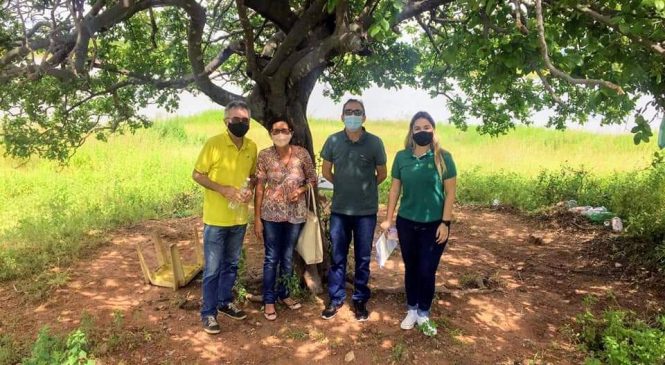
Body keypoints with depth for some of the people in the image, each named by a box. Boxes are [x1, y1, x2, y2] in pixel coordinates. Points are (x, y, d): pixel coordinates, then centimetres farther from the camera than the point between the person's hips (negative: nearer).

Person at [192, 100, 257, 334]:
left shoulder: (252, 147, 3)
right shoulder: (214, 144, -12)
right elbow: (197, 175, -9)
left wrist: (250, 189, -6)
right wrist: (223, 189, -21)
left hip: (239, 218, 5)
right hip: (216, 218, -5)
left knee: (231, 264, 19)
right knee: (212, 268, 3)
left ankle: (225, 302, 36)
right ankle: (208, 313, 17)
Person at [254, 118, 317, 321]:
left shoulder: (302, 154, -5)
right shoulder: (265, 156, -7)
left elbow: (313, 179, 6)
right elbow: (259, 187, -5)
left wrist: (301, 190, -16)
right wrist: (257, 218, -6)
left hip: (295, 214, 2)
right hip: (271, 214, -2)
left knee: (288, 257, 16)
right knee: (272, 258, 6)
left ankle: (283, 294, 35)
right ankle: (269, 300, 21)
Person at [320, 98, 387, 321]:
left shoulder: (374, 143, -7)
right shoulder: (333, 141, -2)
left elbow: (382, 174, 5)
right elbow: (326, 171, 10)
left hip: (366, 211, -1)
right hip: (339, 209, 1)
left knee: (363, 258, 9)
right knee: (337, 257, 10)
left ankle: (360, 300, 25)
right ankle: (335, 299, 25)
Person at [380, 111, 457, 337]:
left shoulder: (443, 158, -7)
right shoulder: (401, 157, 0)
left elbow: (450, 193, -5)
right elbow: (395, 189, 5)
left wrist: (445, 223, -10)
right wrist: (388, 219, 3)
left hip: (434, 225, -2)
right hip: (406, 223, 2)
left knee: (427, 271, 4)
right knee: (410, 268, 14)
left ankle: (424, 314, 24)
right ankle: (411, 310, 32)